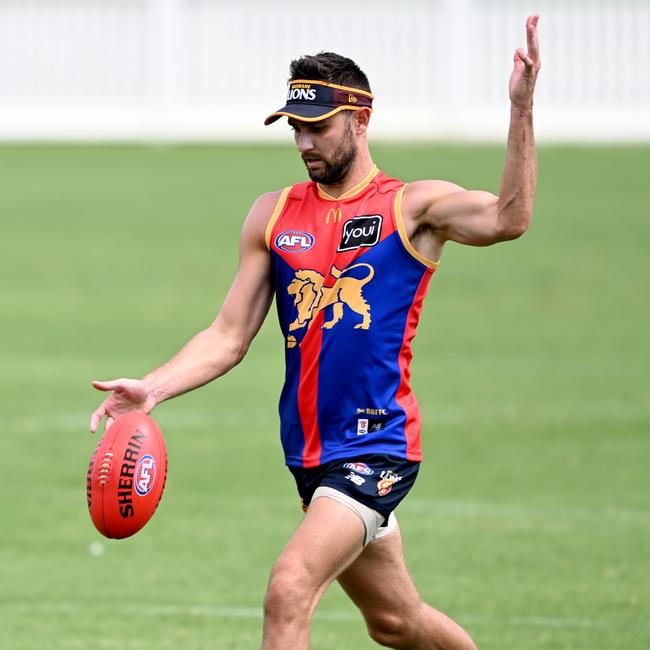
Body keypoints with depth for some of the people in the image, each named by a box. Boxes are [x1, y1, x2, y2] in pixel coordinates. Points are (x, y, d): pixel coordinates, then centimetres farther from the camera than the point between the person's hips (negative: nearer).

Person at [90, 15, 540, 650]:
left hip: (378, 446, -6)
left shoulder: (414, 206, -4)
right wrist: (154, 388, -6)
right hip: (310, 452, 6)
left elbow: (507, 219, -24)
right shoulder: (273, 216, 10)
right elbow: (229, 336, 10)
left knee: (288, 591, -23)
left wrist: (521, 110, -33)